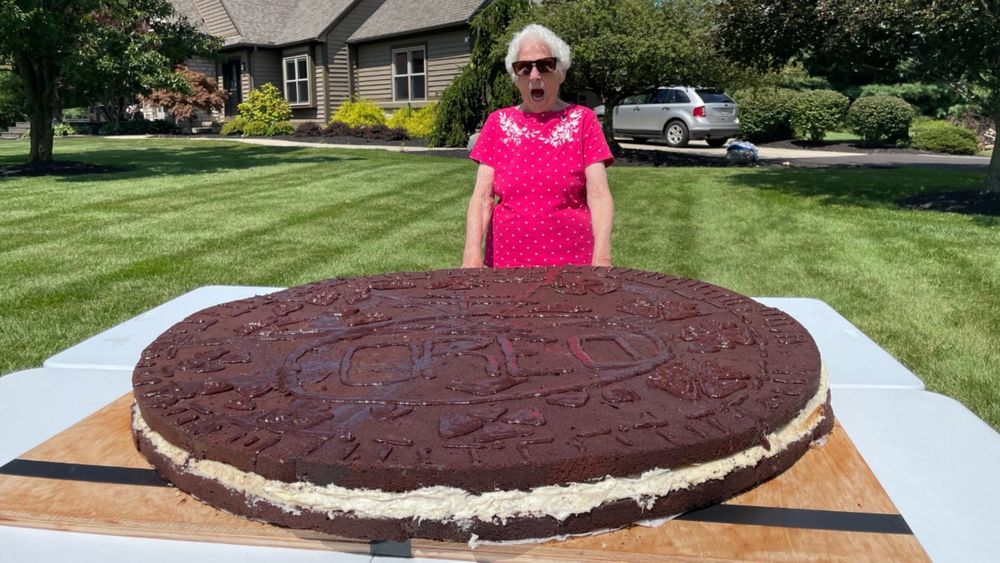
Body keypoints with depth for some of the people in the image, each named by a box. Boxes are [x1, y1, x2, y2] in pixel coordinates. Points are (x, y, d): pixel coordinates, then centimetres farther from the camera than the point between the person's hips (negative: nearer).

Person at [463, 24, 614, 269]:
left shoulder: (582, 120, -1)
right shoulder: (498, 123, 4)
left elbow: (599, 195, -9)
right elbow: (482, 196, -3)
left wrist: (602, 258, -23)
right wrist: (472, 254, -18)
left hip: (571, 261, -1)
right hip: (506, 259, 2)